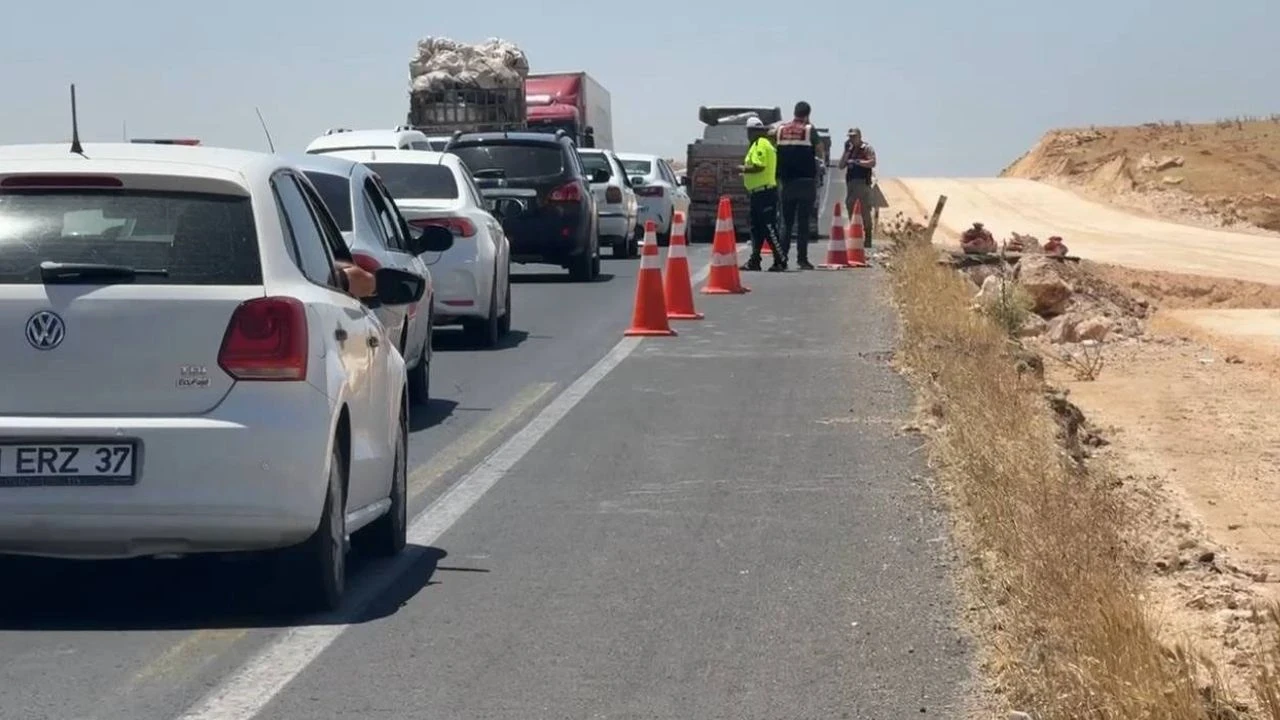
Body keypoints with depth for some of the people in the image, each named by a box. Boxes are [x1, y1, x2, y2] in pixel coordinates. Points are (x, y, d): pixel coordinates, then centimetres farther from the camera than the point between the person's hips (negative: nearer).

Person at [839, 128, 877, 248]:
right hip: (850, 183, 7)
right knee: (851, 211, 8)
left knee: (865, 211, -9)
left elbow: (872, 163, -13)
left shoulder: (867, 149, 1)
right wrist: (846, 152, 3)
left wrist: (857, 161, -17)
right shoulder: (849, 150, 19)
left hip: (863, 183, -7)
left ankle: (867, 239, -10)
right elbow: (841, 166, 12)